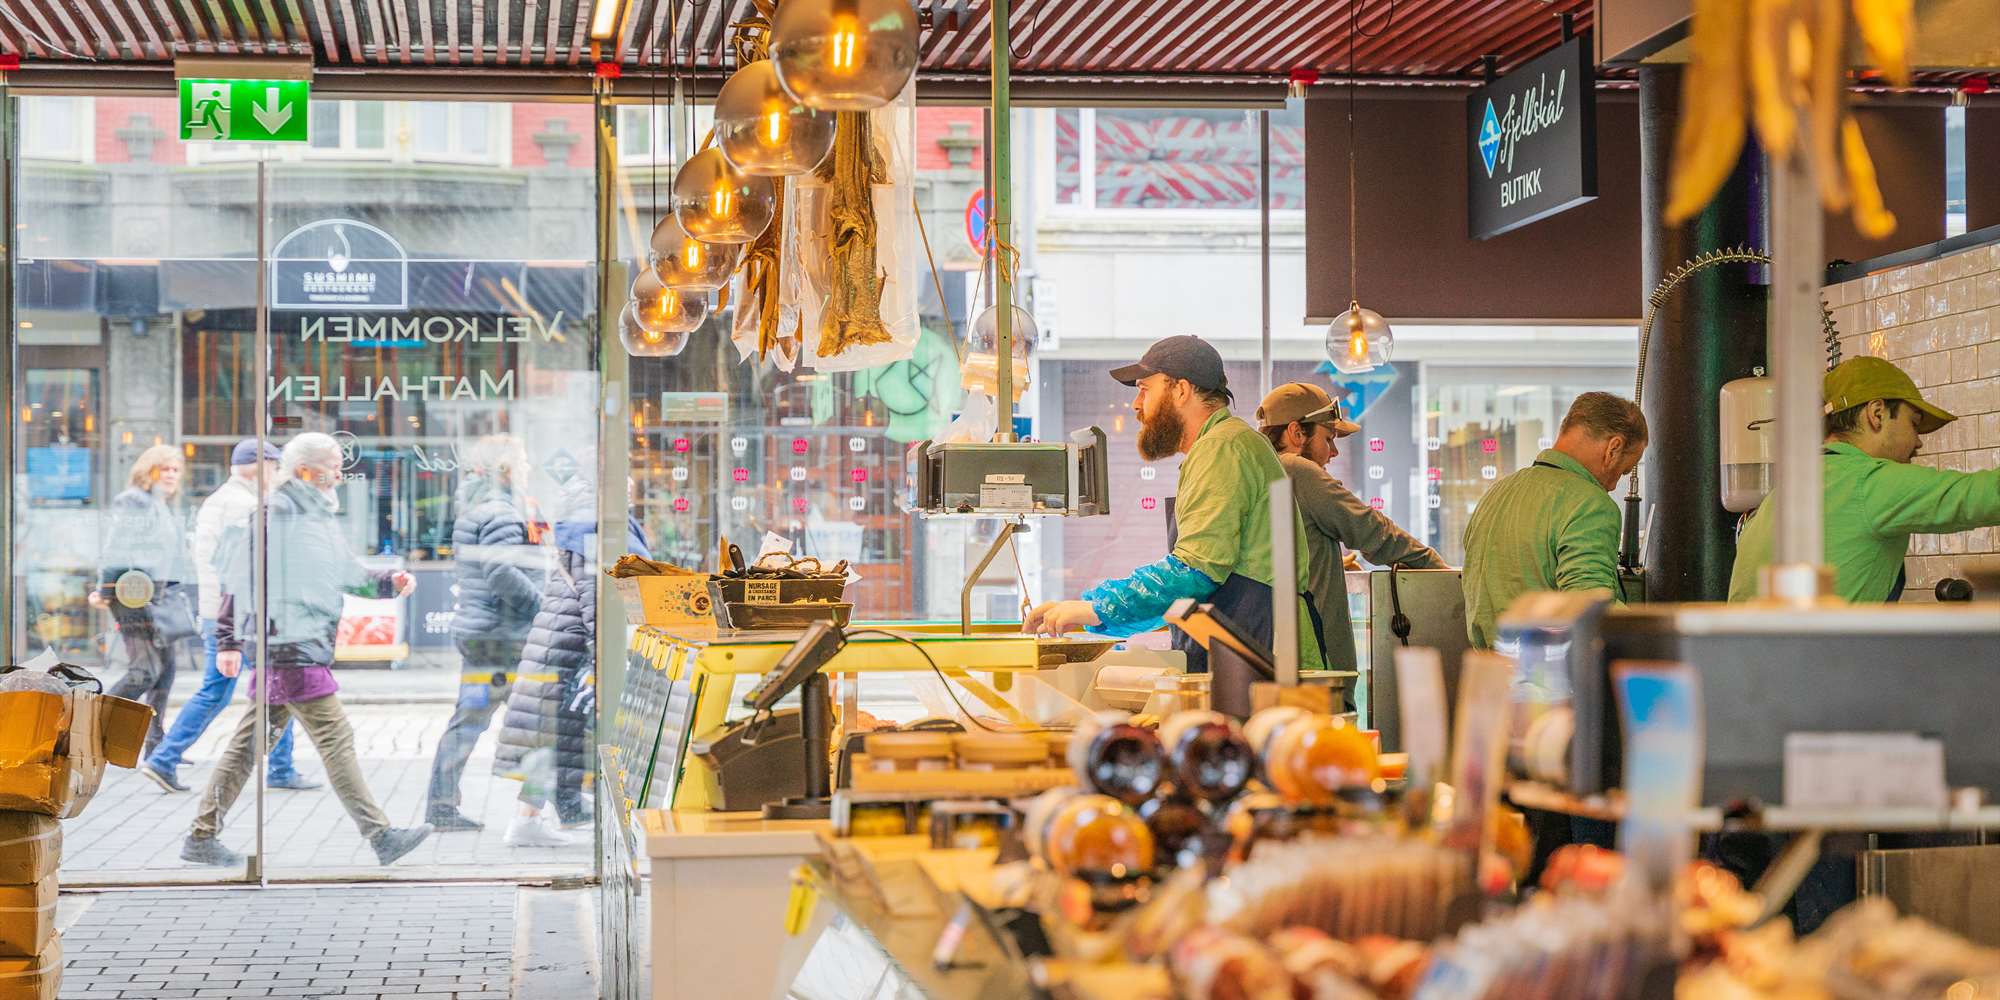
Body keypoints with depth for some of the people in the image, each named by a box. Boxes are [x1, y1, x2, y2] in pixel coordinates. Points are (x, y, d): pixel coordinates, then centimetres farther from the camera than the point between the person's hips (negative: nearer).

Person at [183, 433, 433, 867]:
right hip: (288, 647, -10)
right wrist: (229, 641, -13)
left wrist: (389, 582, 8)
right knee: (336, 738, -9)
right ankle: (380, 835, -9)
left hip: (311, 648, 10)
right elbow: (239, 579, -10)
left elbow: (350, 573, 26)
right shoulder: (275, 516, -10)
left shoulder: (322, 518, 19)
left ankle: (201, 838, 18)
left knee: (251, 742, 12)